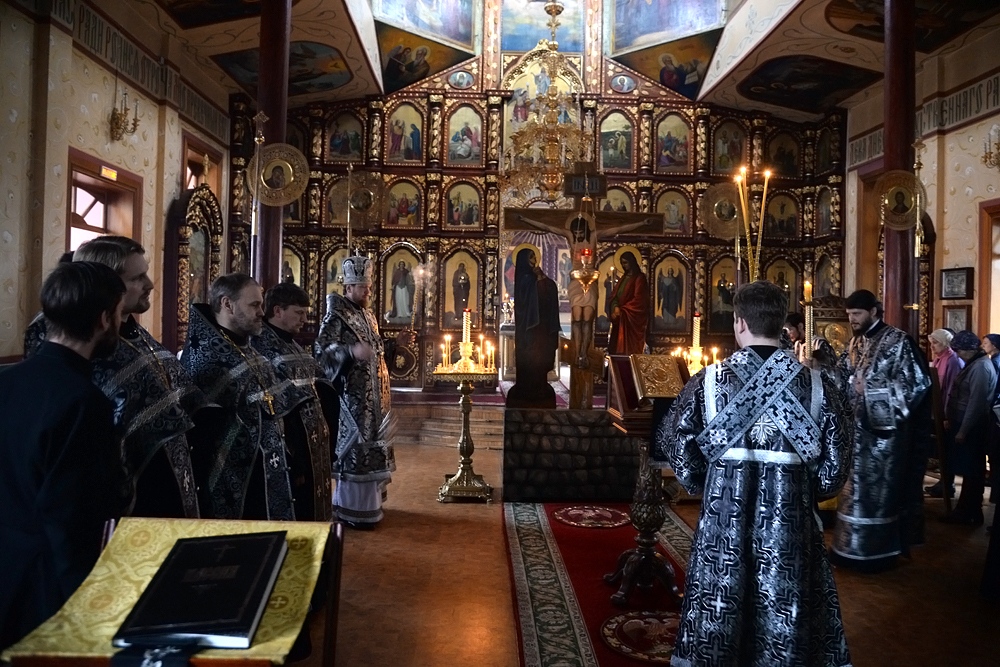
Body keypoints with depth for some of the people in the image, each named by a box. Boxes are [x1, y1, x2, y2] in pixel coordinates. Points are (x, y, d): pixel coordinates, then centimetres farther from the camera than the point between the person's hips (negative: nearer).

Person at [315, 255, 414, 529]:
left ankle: (366, 500, 28)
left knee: (369, 445, 15)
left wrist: (395, 343, 11)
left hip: (373, 396, 9)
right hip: (351, 397, -9)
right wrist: (352, 351, -37)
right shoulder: (335, 317, -12)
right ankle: (351, 509, 4)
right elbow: (322, 350, -23)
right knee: (353, 447, -5)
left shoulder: (367, 316, 15)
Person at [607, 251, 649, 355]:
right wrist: (616, 307, -9)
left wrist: (622, 310, -12)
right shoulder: (623, 278, 19)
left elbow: (638, 299, -12)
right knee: (616, 348, 1)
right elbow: (615, 295, 11)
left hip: (632, 317, -7)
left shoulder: (639, 278, -4)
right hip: (620, 318, 7)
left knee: (629, 349, -10)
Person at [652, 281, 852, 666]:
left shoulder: (710, 380, -8)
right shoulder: (816, 385, -6)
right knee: (784, 614, 15)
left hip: (723, 517, 0)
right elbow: (836, 463, -3)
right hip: (788, 517, 1)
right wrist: (804, 491, 14)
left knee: (717, 612, 15)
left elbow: (675, 445, -3)